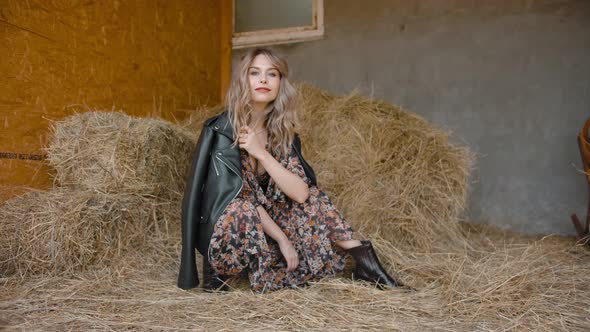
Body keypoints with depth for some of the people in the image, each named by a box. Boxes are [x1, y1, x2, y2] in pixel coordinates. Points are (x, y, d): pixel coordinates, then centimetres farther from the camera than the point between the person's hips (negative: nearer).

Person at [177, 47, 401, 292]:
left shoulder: (281, 132, -2)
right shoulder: (221, 130, -17)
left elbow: (301, 192, -15)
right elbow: (237, 198, -19)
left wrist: (261, 153, -23)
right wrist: (282, 238, -19)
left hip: (260, 231, 5)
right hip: (224, 234, -5)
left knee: (312, 198, -11)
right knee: (241, 211, -36)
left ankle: (361, 258, -11)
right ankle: (214, 271, -13)